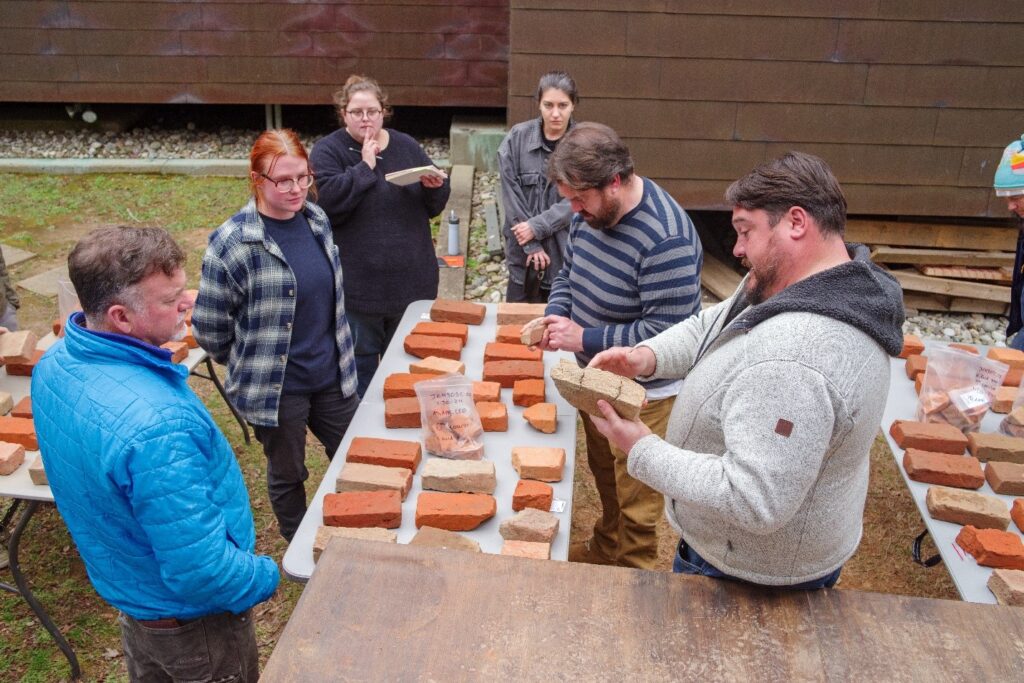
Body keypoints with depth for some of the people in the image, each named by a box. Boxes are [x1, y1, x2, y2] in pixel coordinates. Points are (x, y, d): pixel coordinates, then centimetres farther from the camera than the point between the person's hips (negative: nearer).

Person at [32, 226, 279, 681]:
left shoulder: (55, 363, -12)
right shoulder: (157, 425, -41)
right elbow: (201, 573, -33)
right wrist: (267, 577, -14)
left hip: (123, 588, 8)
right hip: (191, 620, -7)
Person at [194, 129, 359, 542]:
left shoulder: (316, 219, -1)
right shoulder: (232, 242, -20)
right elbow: (209, 326, -12)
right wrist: (248, 367, 1)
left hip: (332, 376, 6)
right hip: (276, 386, -6)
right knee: (288, 475, 16)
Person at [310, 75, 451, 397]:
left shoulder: (406, 147, 8)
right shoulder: (328, 150, -4)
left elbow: (435, 206, 11)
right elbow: (328, 200, -22)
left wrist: (436, 186, -10)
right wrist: (364, 168, -19)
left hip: (411, 281, 4)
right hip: (358, 285, -4)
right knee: (360, 364, 10)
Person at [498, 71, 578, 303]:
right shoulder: (517, 138, -4)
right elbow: (511, 193, -5)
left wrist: (538, 226, -16)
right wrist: (531, 244, -9)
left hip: (567, 249, -1)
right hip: (523, 250, 1)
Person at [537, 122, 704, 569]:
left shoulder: (667, 238, -30)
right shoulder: (591, 212, -4)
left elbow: (664, 333, -30)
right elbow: (569, 272, 12)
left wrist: (584, 338, -26)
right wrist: (555, 316, -9)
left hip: (644, 394, -8)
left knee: (635, 500, 10)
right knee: (603, 474, 28)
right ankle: (605, 550, 52)